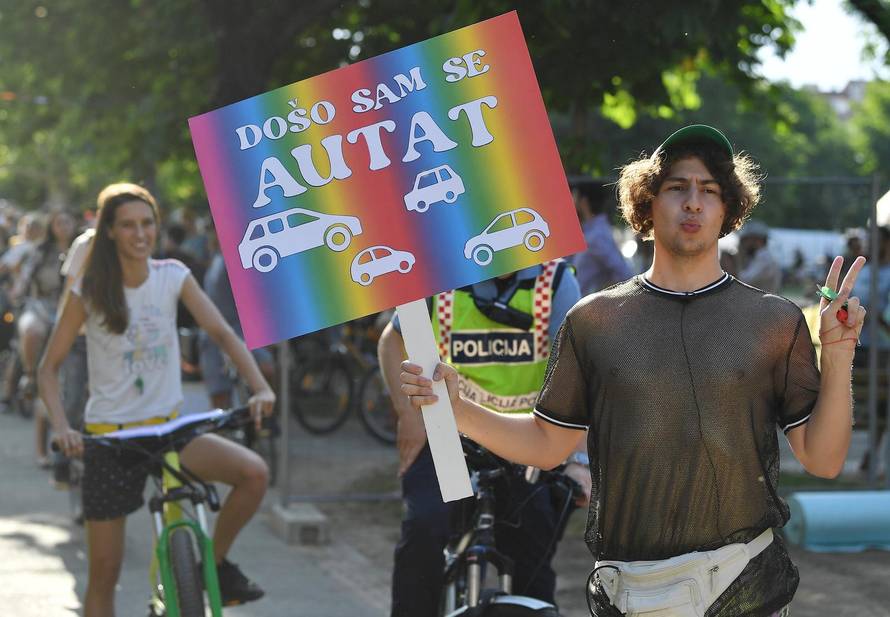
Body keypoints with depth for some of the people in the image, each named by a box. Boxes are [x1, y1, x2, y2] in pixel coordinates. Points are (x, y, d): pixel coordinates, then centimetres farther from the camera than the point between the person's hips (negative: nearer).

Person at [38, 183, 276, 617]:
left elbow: (222, 333, -8)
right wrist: (61, 427, -21)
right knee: (104, 572, -1)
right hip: (109, 435, -2)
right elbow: (49, 367, -4)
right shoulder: (89, 292, -7)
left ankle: (213, 563, 1)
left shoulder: (173, 276, -2)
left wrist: (260, 387, -25)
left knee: (254, 472, -23)